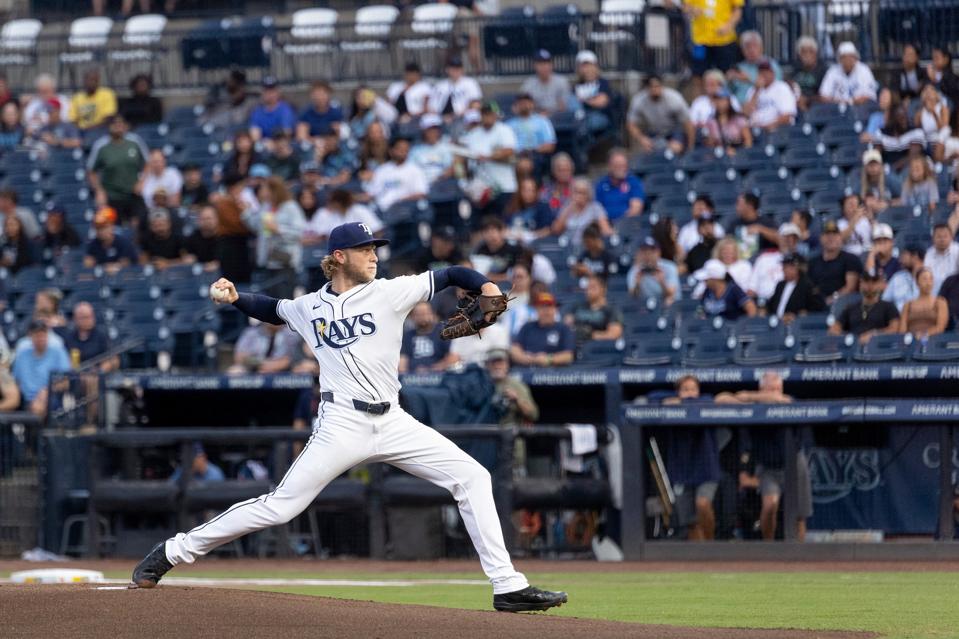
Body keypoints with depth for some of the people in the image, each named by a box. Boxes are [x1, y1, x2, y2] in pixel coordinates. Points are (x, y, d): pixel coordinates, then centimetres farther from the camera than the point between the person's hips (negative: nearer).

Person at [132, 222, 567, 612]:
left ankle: (507, 587, -6)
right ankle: (174, 552, 5)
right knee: (280, 506, -7)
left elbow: (449, 276, 3)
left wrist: (485, 286, -16)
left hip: (393, 423, 2)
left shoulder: (390, 293, 4)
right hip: (343, 426, -2)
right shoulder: (308, 307, 7)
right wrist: (235, 297, 10)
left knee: (472, 477, -9)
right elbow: (271, 310, 28)